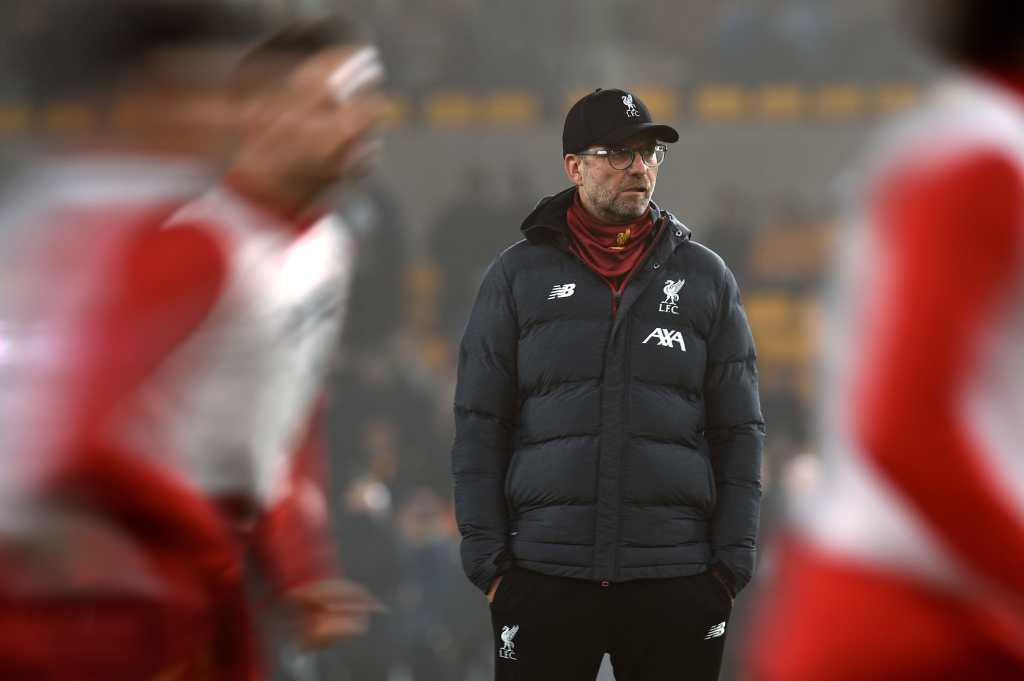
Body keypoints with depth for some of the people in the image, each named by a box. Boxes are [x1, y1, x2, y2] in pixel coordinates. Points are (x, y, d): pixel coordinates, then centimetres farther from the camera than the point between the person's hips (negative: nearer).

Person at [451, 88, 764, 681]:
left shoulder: (705, 276, 10)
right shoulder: (519, 275, 7)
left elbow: (739, 430, 9)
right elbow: (479, 426, 5)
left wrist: (733, 561, 1)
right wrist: (487, 556, -2)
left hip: (676, 581, 1)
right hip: (544, 577, -1)